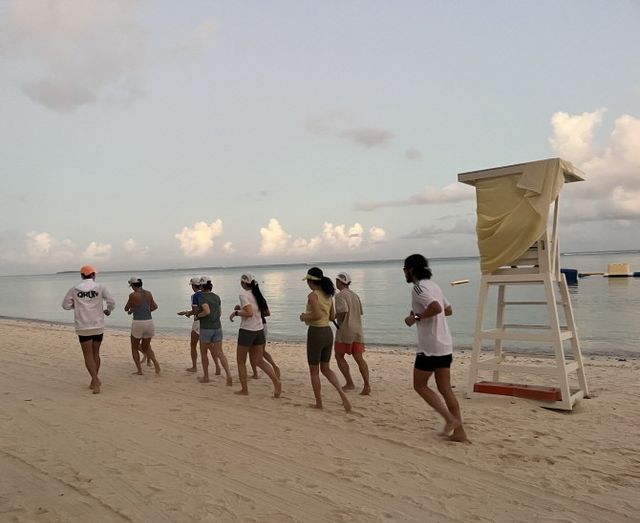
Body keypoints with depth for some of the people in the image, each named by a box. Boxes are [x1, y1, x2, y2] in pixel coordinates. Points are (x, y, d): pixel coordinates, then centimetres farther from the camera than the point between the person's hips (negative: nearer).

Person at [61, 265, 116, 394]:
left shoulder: (74, 289, -1)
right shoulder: (100, 287, -3)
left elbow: (66, 305, 4)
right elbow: (111, 302, -10)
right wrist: (108, 310, 11)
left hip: (83, 327, -1)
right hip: (98, 326, 1)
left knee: (88, 355, 2)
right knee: (95, 353, 16)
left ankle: (96, 381, -13)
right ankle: (94, 381, 24)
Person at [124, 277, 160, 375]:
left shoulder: (133, 295, -9)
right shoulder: (148, 294, 5)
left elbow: (126, 309, 5)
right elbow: (155, 306, 21)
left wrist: (130, 310, 26)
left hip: (138, 323, -4)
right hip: (149, 323, 5)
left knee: (134, 348, 15)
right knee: (146, 347, 19)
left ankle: (139, 370, 8)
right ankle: (155, 362, -4)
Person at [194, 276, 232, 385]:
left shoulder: (202, 296, -11)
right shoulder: (217, 297, 10)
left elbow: (207, 311, -25)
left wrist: (198, 315, -8)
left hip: (206, 328, -5)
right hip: (217, 327, 5)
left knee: (203, 352, 14)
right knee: (219, 353, 1)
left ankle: (206, 377, 22)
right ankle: (228, 374, -16)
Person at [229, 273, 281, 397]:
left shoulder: (244, 295, -12)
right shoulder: (257, 294, 11)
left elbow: (249, 313, -25)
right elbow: (266, 312, 16)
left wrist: (236, 312, -8)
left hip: (247, 331, -7)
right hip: (259, 330, 7)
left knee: (241, 361, 10)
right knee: (258, 361, 10)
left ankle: (244, 389, 16)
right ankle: (276, 382, -6)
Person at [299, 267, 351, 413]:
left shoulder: (313, 295, -14)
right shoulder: (328, 295, 9)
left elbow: (317, 315, -25)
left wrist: (305, 317, -7)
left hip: (316, 333, -7)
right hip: (328, 332, 7)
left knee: (314, 371, 10)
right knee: (326, 369, 18)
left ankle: (319, 403, 18)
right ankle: (342, 394, 0)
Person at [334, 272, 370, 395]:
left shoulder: (340, 295, -9)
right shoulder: (355, 295, 17)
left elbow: (343, 311, -25)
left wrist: (336, 317, -5)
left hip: (345, 331, -7)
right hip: (357, 330, 7)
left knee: (339, 356, 10)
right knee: (359, 358, 2)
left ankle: (350, 383, 7)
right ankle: (367, 386, -9)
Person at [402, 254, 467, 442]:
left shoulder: (418, 287, -13)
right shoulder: (433, 285, 15)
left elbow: (436, 307, -29)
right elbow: (448, 310, 24)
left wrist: (416, 317, -16)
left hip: (430, 347, -9)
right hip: (445, 345, 9)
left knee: (420, 386, 6)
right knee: (445, 389, 11)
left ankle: (450, 419, 0)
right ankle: (459, 431, 11)